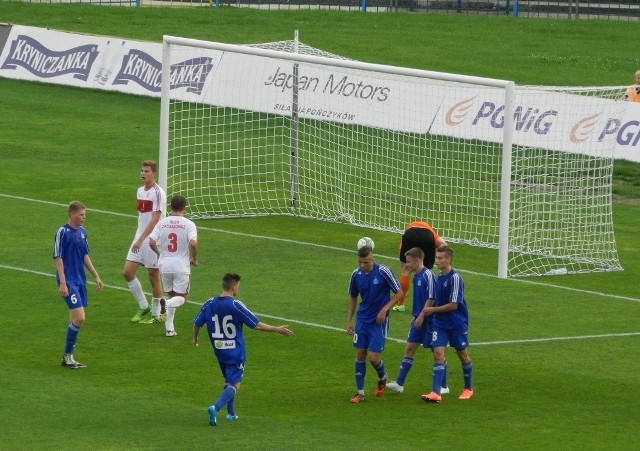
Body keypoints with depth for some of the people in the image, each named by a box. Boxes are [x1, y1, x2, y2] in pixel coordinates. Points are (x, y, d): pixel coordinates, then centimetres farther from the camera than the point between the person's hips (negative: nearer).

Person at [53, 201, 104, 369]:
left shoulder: (82, 232, 10)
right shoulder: (62, 232, -12)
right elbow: (58, 259, -12)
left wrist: (96, 276, 17)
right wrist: (62, 283, -17)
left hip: (80, 280, 8)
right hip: (68, 281, -8)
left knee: (76, 319, 9)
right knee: (79, 318, -14)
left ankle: (68, 357, 17)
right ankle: (68, 354, -1)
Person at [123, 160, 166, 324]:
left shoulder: (158, 193, -14)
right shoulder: (140, 191, 11)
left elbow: (155, 220, -20)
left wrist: (141, 240, -25)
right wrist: (138, 239, 18)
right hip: (139, 238, 8)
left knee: (154, 275, 1)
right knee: (127, 272, 1)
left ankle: (156, 314, 13)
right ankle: (144, 308, 15)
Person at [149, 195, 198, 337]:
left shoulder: (162, 223, 0)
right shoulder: (188, 224, -9)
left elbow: (151, 242, -4)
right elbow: (193, 244, -21)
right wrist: (194, 259, -2)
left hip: (165, 265, 3)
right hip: (181, 266, -3)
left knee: (171, 295, 20)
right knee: (182, 298, 8)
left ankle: (169, 328, 13)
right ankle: (167, 304, -26)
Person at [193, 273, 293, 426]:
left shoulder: (209, 304, -2)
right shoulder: (235, 306, -17)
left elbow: (196, 324, 5)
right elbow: (256, 325, -15)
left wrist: (195, 339, 26)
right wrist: (277, 329, -5)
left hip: (219, 351, 6)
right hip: (235, 353, -6)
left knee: (228, 381, 24)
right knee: (234, 385, -3)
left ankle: (231, 413, 27)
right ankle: (215, 407, -24)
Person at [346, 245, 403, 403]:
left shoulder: (383, 271, -15)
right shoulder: (356, 274, -2)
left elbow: (399, 292, -7)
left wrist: (385, 309, -16)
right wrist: (349, 321, 9)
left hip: (379, 321, -4)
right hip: (362, 319, 4)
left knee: (373, 357, -8)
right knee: (360, 354, 2)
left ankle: (382, 378, 24)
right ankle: (360, 392, 11)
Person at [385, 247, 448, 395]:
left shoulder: (427, 275, -17)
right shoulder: (416, 277, 10)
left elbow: (431, 298, -19)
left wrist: (421, 316, -19)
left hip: (429, 320, -9)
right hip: (419, 320, 9)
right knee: (409, 349, 7)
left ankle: (444, 386, 11)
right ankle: (399, 384, 9)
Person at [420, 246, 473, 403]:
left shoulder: (455, 278, -17)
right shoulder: (439, 277, 6)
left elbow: (453, 305, -19)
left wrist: (433, 309, -13)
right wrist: (430, 310, 9)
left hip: (457, 323, -6)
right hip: (440, 323, 6)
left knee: (462, 354, 11)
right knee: (438, 354, -8)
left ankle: (468, 388, 29)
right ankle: (435, 393, -15)